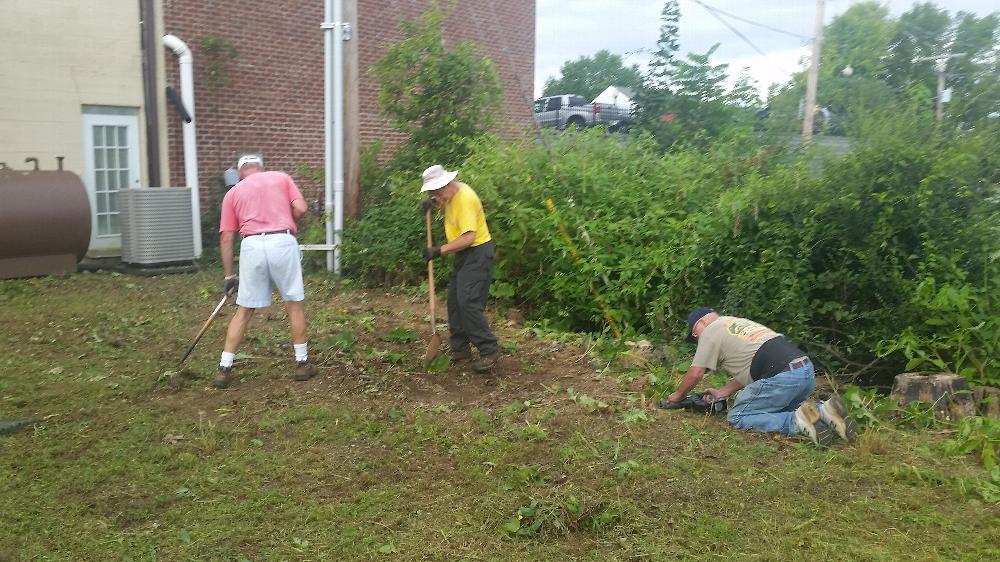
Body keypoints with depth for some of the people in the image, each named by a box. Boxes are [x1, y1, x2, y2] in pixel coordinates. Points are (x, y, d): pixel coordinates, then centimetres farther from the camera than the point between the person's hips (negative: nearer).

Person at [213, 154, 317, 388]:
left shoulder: (233, 193, 18)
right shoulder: (281, 177, 17)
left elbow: (226, 239, 13)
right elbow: (301, 208, 2)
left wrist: (229, 276, 17)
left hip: (251, 245, 1)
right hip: (282, 242, -1)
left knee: (244, 311, 10)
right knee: (294, 304, 11)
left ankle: (224, 369, 12)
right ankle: (302, 363, 18)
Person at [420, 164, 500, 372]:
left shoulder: (464, 199, -24)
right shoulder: (451, 194, 5)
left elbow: (469, 238, -30)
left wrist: (440, 250, -26)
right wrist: (433, 203, 9)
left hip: (477, 253, -10)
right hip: (464, 254, 10)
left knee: (469, 303, -17)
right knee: (454, 302, 11)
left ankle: (489, 351, -9)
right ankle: (460, 349, 20)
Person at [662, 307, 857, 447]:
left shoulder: (710, 331, 5)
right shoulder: (737, 322, 30)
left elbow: (695, 373, 5)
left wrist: (677, 396, 21)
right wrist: (722, 392, 31)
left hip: (782, 378, -9)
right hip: (807, 370, 9)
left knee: (736, 417, 2)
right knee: (780, 407, 29)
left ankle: (798, 421, -15)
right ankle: (824, 411, 3)